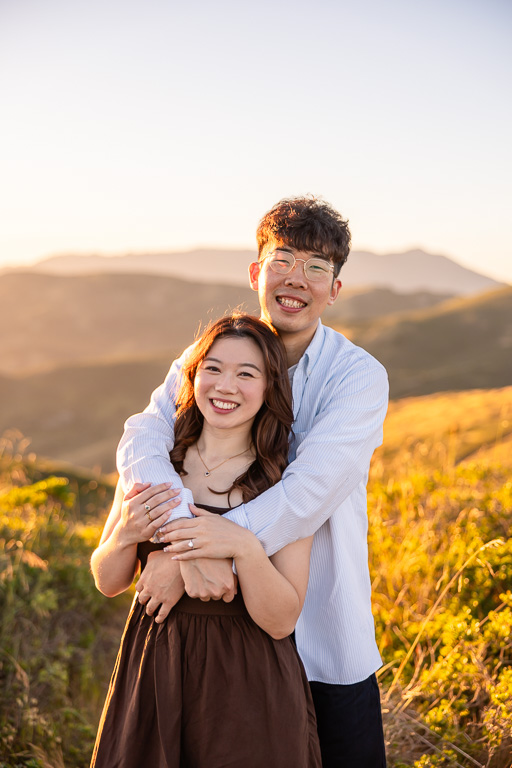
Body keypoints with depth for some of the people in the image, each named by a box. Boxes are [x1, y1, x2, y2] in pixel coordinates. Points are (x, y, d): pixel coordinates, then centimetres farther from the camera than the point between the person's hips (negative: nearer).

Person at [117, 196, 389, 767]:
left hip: (326, 632, -2)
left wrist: (204, 545, -31)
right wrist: (189, 545, -34)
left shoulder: (359, 377, -11)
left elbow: (310, 491, -24)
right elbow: (141, 442, -18)